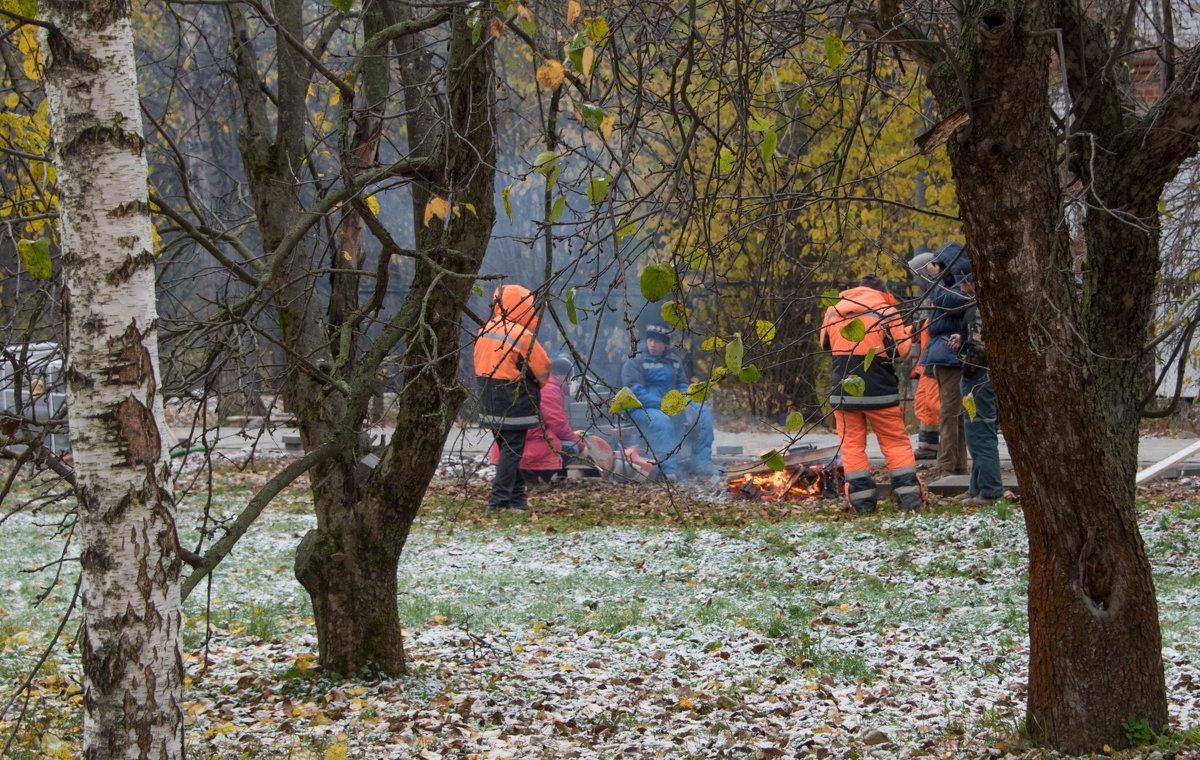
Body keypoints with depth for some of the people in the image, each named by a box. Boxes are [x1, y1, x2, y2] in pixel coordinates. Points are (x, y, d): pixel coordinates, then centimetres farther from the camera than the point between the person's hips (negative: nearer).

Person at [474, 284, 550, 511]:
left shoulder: (484, 331, 4)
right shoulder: (522, 336, -18)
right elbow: (542, 369, -7)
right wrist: (534, 387, 13)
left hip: (491, 404, 7)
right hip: (514, 403, -7)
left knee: (507, 449, 16)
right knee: (512, 450, -2)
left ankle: (517, 498, 20)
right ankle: (499, 501, -6)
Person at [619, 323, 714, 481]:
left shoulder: (674, 361, 15)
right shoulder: (634, 362, -6)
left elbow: (683, 386, 17)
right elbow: (635, 392, -16)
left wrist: (684, 404, -8)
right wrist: (664, 405, -22)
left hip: (672, 407, 7)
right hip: (641, 409, -7)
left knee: (702, 413, -9)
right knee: (661, 420, -39)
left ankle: (702, 466, -10)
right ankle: (668, 471, -46)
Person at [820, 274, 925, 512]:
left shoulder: (833, 311, 7)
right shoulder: (886, 310, -4)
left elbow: (825, 344, 19)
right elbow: (902, 351, -3)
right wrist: (907, 336, 17)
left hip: (844, 391, 2)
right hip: (879, 391, -2)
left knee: (852, 443, 6)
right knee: (896, 442, 6)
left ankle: (862, 499, 1)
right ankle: (909, 495, 1)